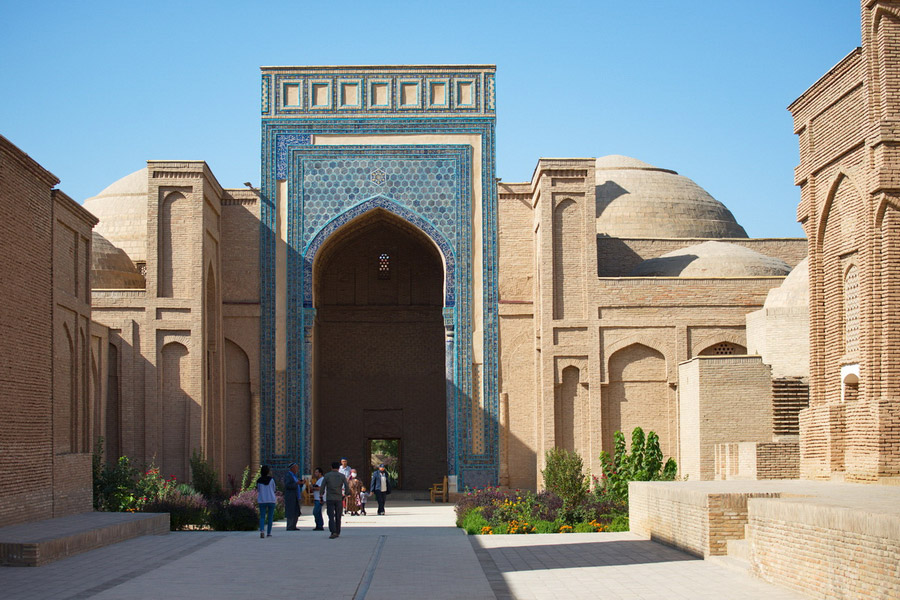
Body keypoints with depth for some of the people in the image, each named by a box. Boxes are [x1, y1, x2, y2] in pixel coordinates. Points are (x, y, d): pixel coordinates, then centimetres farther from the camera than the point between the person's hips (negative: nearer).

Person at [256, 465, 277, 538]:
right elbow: (274, 489, 7)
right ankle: (269, 532, 16)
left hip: (262, 501, 0)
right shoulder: (271, 479, -5)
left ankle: (262, 530, -20)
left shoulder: (259, 480, -3)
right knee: (270, 517, 13)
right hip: (271, 500, 0)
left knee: (262, 517, 4)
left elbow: (258, 490, 10)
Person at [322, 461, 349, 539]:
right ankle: (337, 533, 20)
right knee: (338, 517, 14)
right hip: (339, 499, 2)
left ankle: (333, 532, -22)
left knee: (331, 516, -5)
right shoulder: (342, 476, 4)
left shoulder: (327, 475, 1)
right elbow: (346, 487, -5)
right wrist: (345, 495, 9)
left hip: (329, 499, -2)